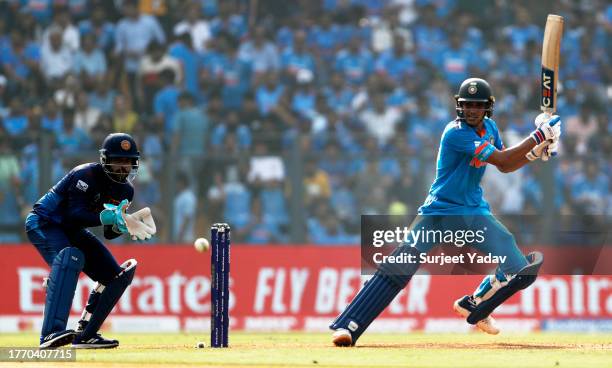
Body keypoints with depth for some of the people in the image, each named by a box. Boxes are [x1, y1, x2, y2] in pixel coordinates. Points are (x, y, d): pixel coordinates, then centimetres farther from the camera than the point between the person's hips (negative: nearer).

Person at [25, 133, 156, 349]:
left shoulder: (125, 190, -1)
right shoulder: (86, 175, -24)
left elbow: (109, 234, 2)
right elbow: (75, 215, -32)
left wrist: (121, 226, -19)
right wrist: (107, 217, -43)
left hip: (74, 232, 9)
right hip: (44, 224, -9)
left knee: (117, 275, 3)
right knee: (69, 258, -38)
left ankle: (85, 335, 10)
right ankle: (51, 334, -50)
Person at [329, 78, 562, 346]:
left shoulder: (489, 127, 5)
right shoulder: (456, 133, -20)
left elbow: (504, 167, 17)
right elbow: (501, 160, -23)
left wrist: (537, 152, 2)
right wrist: (538, 137, -19)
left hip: (474, 213, 7)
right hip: (439, 211, -7)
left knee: (520, 271, -5)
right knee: (399, 268, -23)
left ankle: (474, 306, 22)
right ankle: (347, 327, -23)